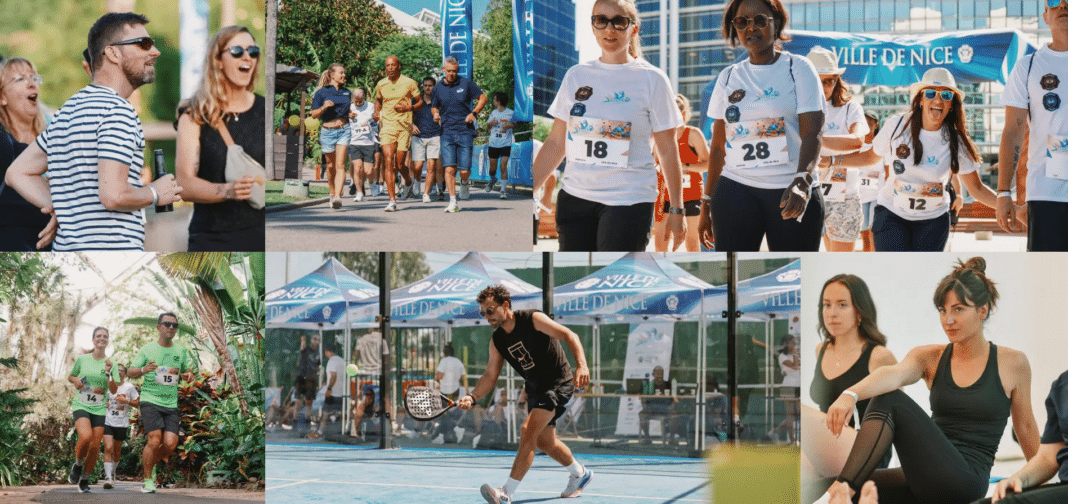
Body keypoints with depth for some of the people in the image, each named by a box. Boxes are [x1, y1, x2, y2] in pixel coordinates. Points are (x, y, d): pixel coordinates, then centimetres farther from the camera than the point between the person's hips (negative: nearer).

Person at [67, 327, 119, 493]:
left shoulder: (111, 364, 4)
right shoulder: (82, 360, 4)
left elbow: (113, 390, -3)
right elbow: (70, 376, 20)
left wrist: (109, 373, -18)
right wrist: (75, 380, -4)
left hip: (99, 409, 2)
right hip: (81, 405, -2)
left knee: (95, 446, -3)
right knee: (86, 436, -28)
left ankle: (84, 479, 17)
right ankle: (77, 465, 0)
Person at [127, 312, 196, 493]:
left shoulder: (181, 351, 12)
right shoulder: (147, 349, 2)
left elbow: (187, 371, 22)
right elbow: (131, 372, 0)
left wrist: (188, 375, -2)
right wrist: (143, 370, -22)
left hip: (171, 404, 4)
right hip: (150, 401, -3)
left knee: (170, 444, -9)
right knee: (154, 440, -17)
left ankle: (150, 463, 21)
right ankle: (148, 480, -1)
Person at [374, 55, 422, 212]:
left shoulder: (409, 83, -1)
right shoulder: (381, 84, 7)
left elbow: (420, 102, 5)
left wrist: (408, 107, -14)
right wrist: (377, 113, 7)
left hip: (404, 127, -2)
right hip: (387, 126, 2)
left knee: (400, 164, 1)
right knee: (389, 162, -12)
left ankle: (408, 182, 37)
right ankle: (392, 200, -13)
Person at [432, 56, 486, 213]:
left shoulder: (466, 83, 1)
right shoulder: (438, 87, 8)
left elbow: (482, 97, 10)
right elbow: (434, 106, 22)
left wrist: (474, 113, -5)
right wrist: (436, 114, -1)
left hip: (465, 131, -2)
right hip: (447, 132, 2)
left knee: (464, 171, -3)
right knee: (449, 169, -10)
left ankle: (465, 183, 33)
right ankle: (452, 202, -5)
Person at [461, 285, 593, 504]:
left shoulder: (533, 319, -18)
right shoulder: (497, 341, 1)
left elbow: (570, 336, -21)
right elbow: (490, 375, 3)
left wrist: (581, 365, -36)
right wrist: (472, 397, -15)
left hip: (558, 383, -8)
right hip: (535, 389, 8)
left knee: (528, 430, -20)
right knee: (544, 441, 15)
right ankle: (580, 474, 42)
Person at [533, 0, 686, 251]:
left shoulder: (651, 79, 0)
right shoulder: (576, 76, 10)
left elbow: (667, 150, 2)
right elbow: (556, 143, 13)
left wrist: (676, 209, 0)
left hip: (629, 201, -4)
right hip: (574, 198, 4)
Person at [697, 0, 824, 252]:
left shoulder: (798, 69, 2)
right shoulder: (728, 77, 13)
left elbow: (812, 133, -8)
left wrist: (802, 181, -26)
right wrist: (707, 201, 12)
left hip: (791, 193, -3)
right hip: (735, 190, 3)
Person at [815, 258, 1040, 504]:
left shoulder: (1012, 363, 1)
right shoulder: (930, 357, 7)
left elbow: (1025, 426, 15)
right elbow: (894, 374, -16)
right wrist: (850, 394, -37)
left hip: (965, 481, -3)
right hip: (929, 482, 4)